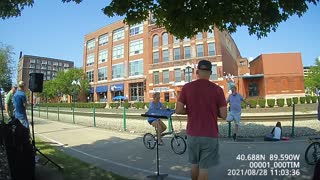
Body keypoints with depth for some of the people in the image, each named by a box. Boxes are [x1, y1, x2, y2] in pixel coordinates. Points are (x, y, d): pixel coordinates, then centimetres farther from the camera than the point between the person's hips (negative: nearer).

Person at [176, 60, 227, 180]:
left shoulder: (186, 87, -5)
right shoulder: (217, 89, -8)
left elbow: (178, 110, -8)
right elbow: (223, 115, -7)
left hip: (192, 134, 2)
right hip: (210, 135, -2)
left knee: (194, 164, 22)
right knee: (204, 167, 9)